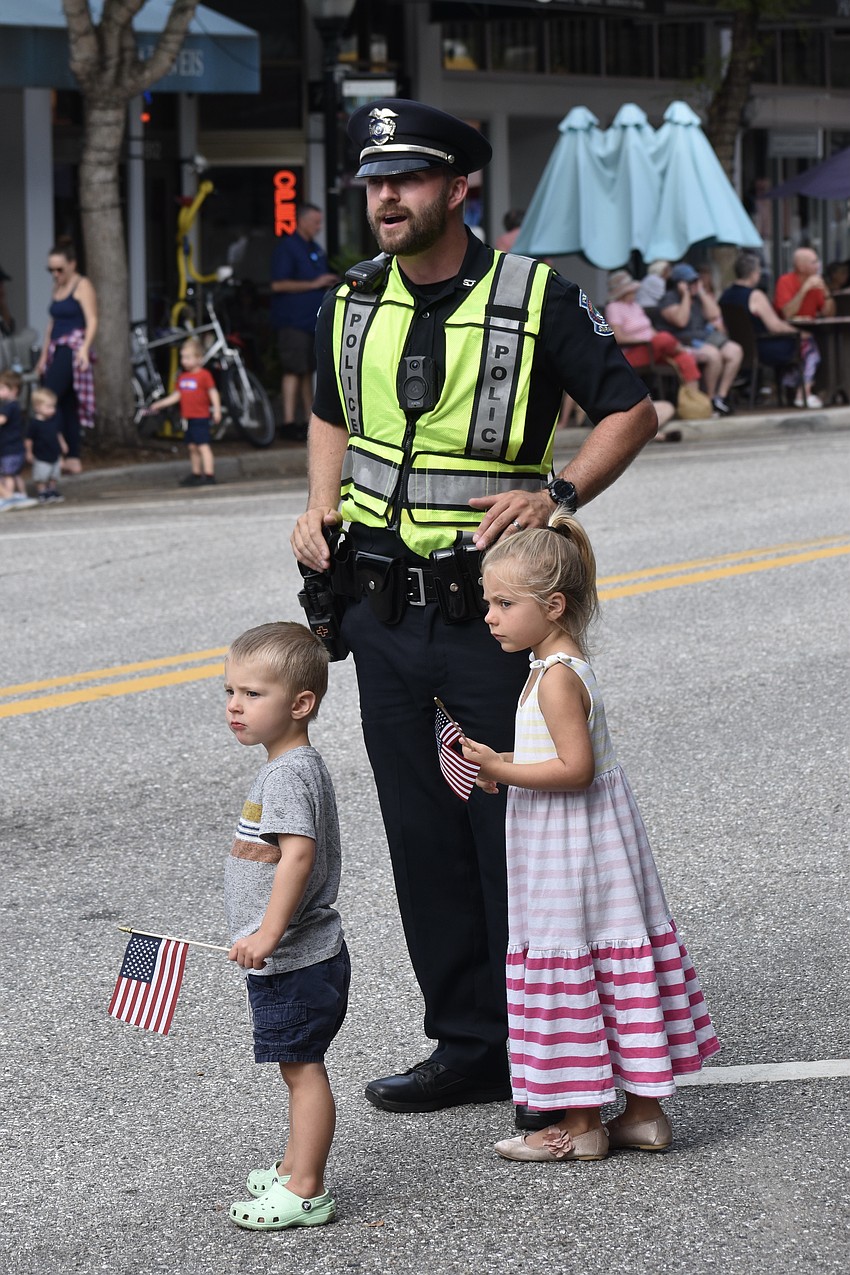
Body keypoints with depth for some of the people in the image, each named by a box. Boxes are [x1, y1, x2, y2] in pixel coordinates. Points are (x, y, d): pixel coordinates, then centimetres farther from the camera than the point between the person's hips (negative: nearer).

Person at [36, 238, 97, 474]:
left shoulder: (82, 286, -4)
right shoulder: (57, 287, 20)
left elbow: (92, 321, -13)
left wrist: (84, 348, -26)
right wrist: (44, 355, 21)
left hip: (74, 348, -8)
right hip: (57, 349, 8)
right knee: (67, 404, 5)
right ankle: (74, 459, 6)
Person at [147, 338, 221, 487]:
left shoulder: (204, 375, -10)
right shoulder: (182, 377, 12)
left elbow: (213, 393, -13)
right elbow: (176, 395, 17)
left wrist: (217, 409, -24)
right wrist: (159, 404, 16)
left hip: (201, 417, -8)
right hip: (189, 417, 8)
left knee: (203, 446, -10)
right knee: (192, 447, 14)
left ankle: (209, 475, -12)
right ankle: (196, 474, 23)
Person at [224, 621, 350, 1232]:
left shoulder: (289, 774, -20)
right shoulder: (298, 765, 12)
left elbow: (298, 854, -31)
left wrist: (268, 934, -31)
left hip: (295, 958, -10)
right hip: (298, 955, 10)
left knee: (303, 1067, -4)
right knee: (301, 1067, 19)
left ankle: (306, 1192, 0)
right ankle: (296, 1165, 30)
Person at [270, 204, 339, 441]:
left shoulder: (315, 250, 18)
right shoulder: (287, 248, -9)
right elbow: (278, 284, -18)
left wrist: (331, 283, 9)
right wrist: (314, 284, -17)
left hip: (313, 319, 8)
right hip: (293, 321, -8)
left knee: (308, 370, 11)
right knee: (294, 369, -11)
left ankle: (310, 419, 15)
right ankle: (289, 422, -11)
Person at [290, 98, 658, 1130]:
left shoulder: (536, 300, -8)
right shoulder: (352, 309, 7)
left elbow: (631, 411, -3)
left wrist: (556, 495, -16)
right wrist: (321, 507, 7)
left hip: (490, 608, -5)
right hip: (381, 609, 5)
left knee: (514, 833, -2)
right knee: (423, 841, 10)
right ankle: (467, 1045, 20)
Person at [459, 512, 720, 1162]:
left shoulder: (556, 677, -20)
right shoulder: (563, 664, 11)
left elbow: (576, 768, -26)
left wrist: (502, 770, -23)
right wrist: (503, 764, 8)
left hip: (569, 850, -10)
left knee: (567, 972, -2)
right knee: (616, 965, 13)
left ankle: (582, 1124, 5)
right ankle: (643, 1112, 19)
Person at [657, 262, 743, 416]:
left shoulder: (698, 297, 20)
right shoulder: (669, 299, -1)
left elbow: (714, 314, 7)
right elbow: (681, 320, -18)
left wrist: (701, 292, 5)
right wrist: (686, 295, -10)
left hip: (707, 337, 8)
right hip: (685, 342, -8)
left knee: (735, 351, -16)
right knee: (713, 354, -34)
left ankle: (721, 396, -16)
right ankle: (711, 399, -20)